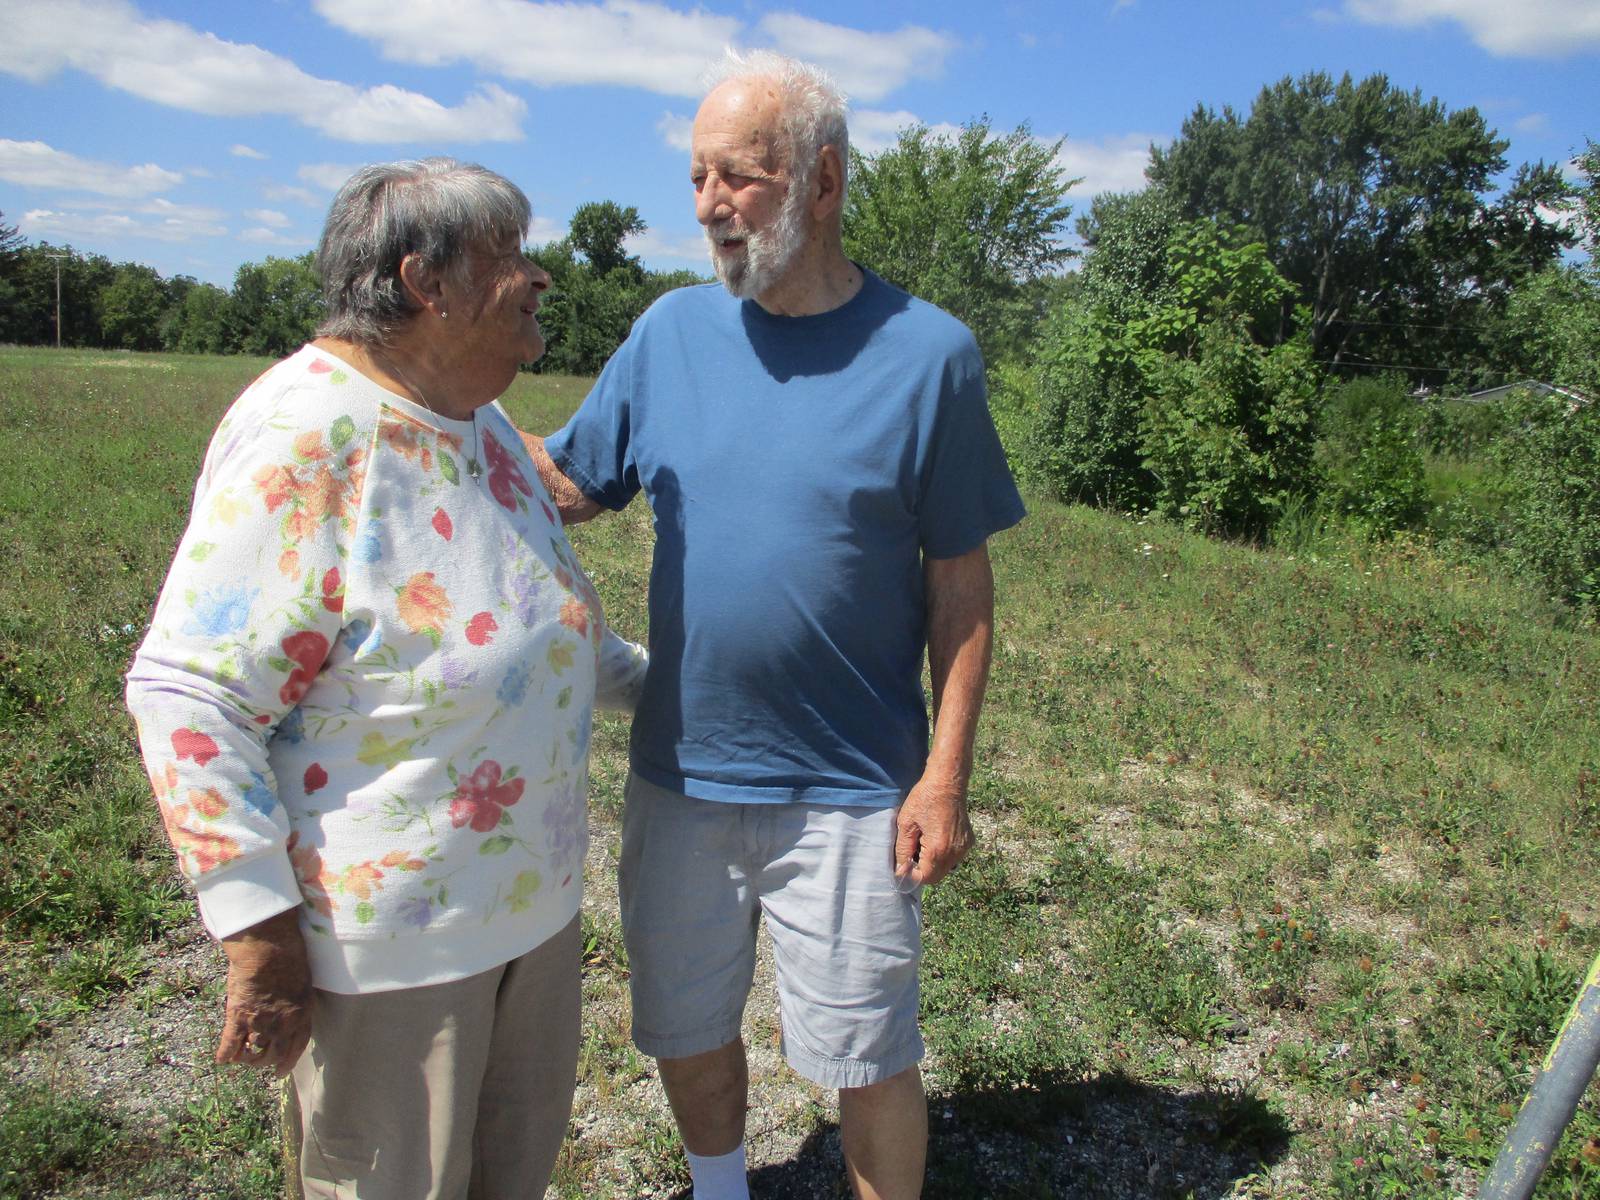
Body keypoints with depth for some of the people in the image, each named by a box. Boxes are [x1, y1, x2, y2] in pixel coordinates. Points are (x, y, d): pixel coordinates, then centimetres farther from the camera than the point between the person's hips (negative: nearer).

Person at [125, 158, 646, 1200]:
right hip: (386, 934, -8)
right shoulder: (303, 437, -21)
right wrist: (258, 928, -22)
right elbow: (189, 694, -23)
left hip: (534, 901, 8)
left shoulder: (480, 426, 6)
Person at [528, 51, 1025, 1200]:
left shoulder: (928, 351, -8)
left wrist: (947, 774, -9)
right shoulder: (672, 331, 1)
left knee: (870, 1062, 11)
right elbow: (567, 482, 6)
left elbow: (960, 578, -6)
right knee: (687, 1032, 21)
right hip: (679, 773, 4)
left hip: (849, 791, -3)